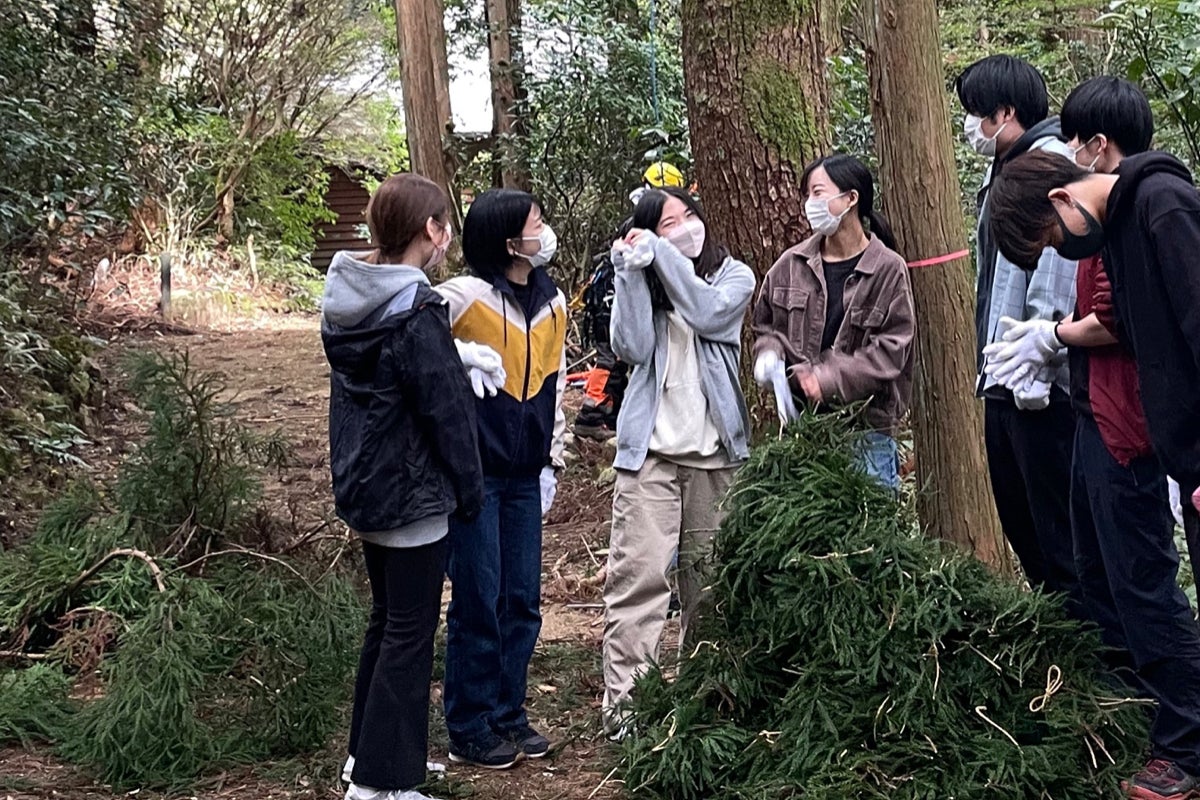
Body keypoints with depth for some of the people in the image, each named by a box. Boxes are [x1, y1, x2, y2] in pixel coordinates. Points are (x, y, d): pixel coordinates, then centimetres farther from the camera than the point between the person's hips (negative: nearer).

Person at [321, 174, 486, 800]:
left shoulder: (346, 301, 5)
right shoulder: (416, 316, -21)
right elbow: (446, 411, -18)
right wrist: (470, 488, -6)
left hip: (363, 485, 9)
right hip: (411, 492, -9)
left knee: (387, 620, 20)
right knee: (410, 633, 0)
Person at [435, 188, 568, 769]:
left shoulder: (552, 303, 7)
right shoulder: (464, 298, -15)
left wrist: (551, 461, 16)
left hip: (524, 476, 6)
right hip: (473, 474, -6)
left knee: (522, 601, 10)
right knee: (478, 602, -1)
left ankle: (507, 715, 24)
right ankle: (469, 731, 11)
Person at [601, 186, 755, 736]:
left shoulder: (734, 276, 9)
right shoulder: (640, 282, 9)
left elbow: (708, 314, -12)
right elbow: (633, 348, -7)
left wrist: (662, 256, -10)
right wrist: (633, 272, -11)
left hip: (715, 453, 1)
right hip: (651, 449, -1)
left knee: (707, 579, 8)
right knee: (637, 574, -10)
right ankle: (624, 703, -11)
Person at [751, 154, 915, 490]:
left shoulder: (889, 269, -5)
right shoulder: (791, 265, 6)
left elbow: (892, 348, -9)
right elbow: (765, 324, 19)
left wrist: (828, 378, -16)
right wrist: (769, 353, -4)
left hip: (867, 427, -3)